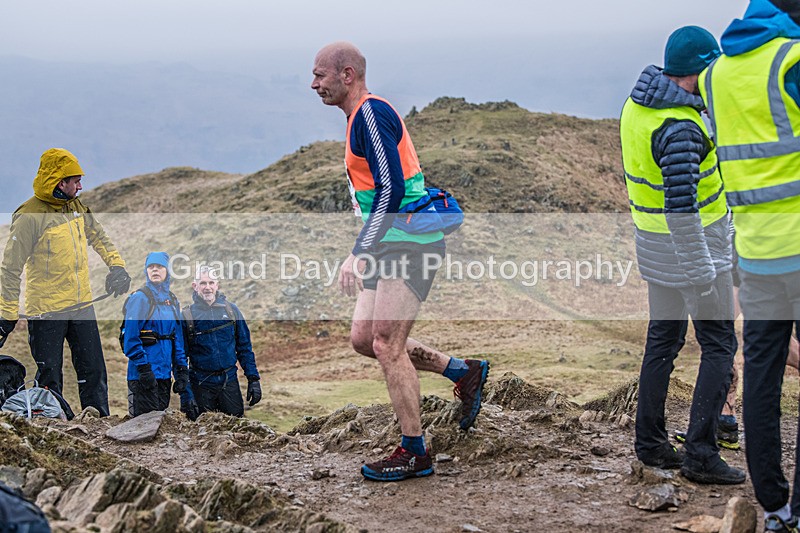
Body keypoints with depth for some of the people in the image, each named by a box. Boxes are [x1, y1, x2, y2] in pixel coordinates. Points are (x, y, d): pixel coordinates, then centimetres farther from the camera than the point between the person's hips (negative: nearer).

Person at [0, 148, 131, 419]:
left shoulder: (76, 207, 5)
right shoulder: (29, 217, -16)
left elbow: (98, 236, 25)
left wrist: (116, 265, 14)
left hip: (82, 305, 7)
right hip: (45, 310, -6)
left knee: (93, 369, 9)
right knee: (50, 376, 1)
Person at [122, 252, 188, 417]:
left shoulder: (172, 301, 14)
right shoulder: (140, 298, -8)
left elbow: (177, 339, 17)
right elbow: (130, 338, -14)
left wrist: (182, 370, 10)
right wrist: (144, 368, -20)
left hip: (165, 372, 7)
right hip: (144, 373, -7)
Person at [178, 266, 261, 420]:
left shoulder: (231, 310, 4)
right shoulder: (187, 317, -3)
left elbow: (244, 347, 9)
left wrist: (253, 379, 2)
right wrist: (185, 394, -10)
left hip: (229, 382, 2)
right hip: (201, 385, -2)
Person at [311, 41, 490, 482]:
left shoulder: (371, 114, -15)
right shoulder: (363, 116, 17)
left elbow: (391, 191, -23)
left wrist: (358, 254, -25)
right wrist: (365, 252, 26)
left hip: (409, 242, -10)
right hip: (391, 244, 10)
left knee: (387, 345, -8)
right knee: (363, 339, 9)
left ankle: (415, 453, 1)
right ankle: (463, 373, 20)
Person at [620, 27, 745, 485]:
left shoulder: (638, 103, 3)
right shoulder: (680, 129, -26)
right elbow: (681, 205, -30)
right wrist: (699, 269, -26)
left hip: (654, 241, 9)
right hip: (694, 241, -9)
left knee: (663, 339, 15)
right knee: (719, 345, -1)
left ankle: (651, 443, 20)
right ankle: (701, 453, -4)